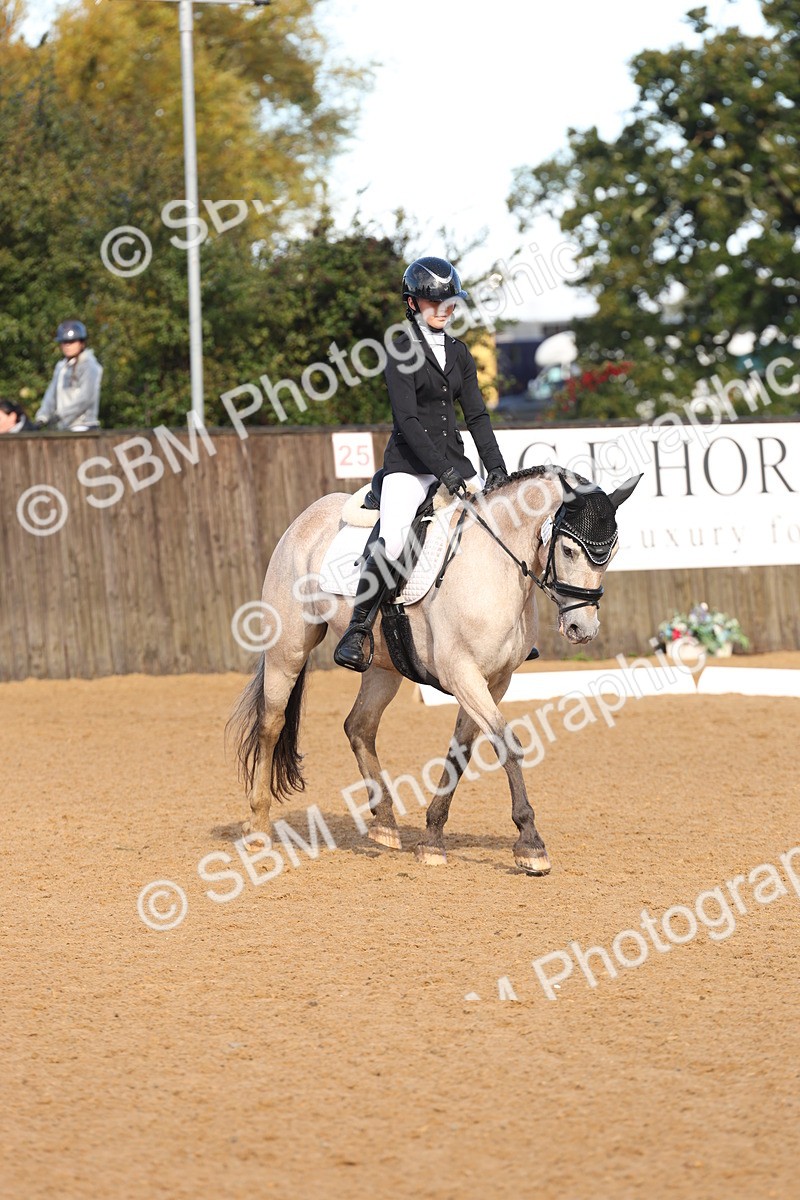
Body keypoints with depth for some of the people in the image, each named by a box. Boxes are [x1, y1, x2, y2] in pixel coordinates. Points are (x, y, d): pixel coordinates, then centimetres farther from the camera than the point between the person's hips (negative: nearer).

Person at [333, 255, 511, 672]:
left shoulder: (458, 353, 13)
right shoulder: (402, 352, -6)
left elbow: (476, 415, 12)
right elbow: (407, 419, -14)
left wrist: (496, 468, -1)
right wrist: (444, 471, -22)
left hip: (452, 462, 6)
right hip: (409, 464, -6)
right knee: (392, 542, -28)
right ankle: (357, 631, -16)